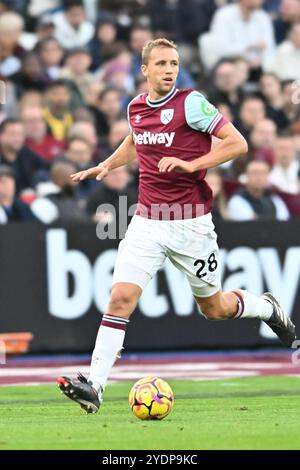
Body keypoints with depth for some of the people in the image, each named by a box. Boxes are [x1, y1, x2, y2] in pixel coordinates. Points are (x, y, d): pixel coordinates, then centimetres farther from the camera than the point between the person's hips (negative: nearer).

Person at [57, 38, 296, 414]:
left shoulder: (191, 103, -11)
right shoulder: (136, 107, 7)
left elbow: (237, 143, -14)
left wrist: (190, 164, -22)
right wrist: (107, 165, 16)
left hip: (190, 223, -4)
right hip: (147, 221, 4)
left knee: (214, 308, 11)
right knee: (121, 296, -14)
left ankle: (267, 308, 43)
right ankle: (94, 385, -17)